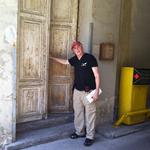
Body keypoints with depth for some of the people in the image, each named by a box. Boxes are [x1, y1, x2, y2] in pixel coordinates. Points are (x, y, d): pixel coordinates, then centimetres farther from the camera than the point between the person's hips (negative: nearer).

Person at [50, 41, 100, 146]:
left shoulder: (90, 57, -11)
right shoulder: (74, 59, 7)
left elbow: (96, 75, -13)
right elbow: (64, 62, 28)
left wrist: (97, 90, -18)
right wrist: (52, 57, 31)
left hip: (88, 92, -6)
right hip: (77, 91, 6)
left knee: (90, 114, 0)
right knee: (78, 113, 14)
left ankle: (90, 137, 12)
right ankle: (80, 132, 31)